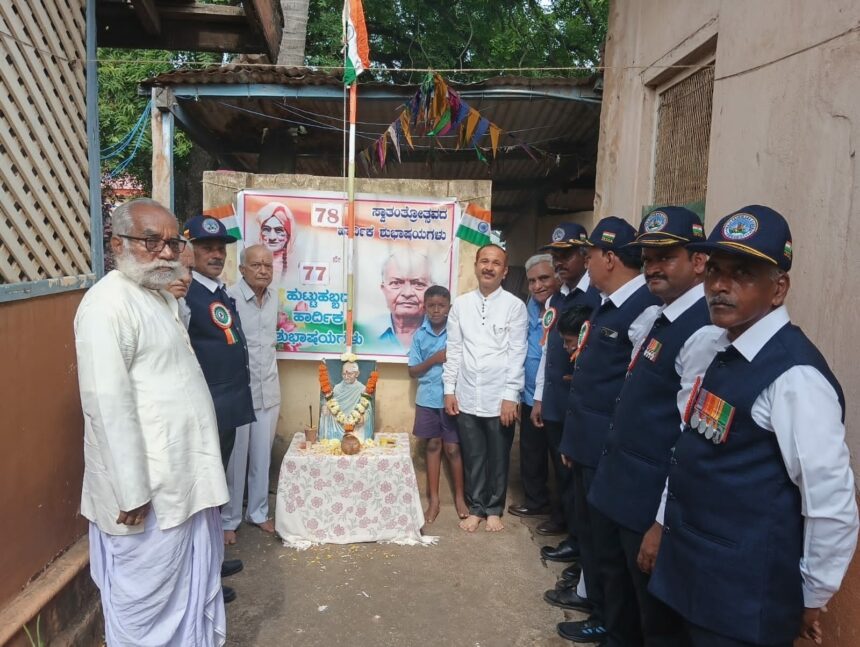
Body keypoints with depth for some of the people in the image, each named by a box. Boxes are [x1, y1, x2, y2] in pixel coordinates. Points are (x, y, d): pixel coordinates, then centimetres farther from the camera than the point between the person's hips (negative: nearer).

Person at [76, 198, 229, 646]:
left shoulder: (161, 295, 12)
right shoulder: (108, 303, -18)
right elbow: (108, 404, -23)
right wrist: (133, 491, -21)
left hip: (184, 475, 9)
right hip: (148, 484, -9)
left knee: (193, 579, 22)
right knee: (146, 596, 9)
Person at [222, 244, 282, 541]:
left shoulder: (273, 297, 5)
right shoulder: (229, 297, -17)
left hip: (268, 391, 6)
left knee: (262, 457, 15)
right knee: (234, 459, 6)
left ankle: (258, 512, 30)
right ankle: (228, 519, 22)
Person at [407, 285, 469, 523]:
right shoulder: (420, 335, 0)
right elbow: (413, 371, 1)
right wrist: (433, 360, -13)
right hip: (428, 399, 2)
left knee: (453, 448, 6)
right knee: (433, 446, 12)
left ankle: (459, 497, 23)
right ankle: (434, 499, 21)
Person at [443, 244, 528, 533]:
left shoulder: (515, 306, -4)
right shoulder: (460, 304, 4)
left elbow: (517, 354, -6)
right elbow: (454, 349, 6)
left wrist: (510, 396, -10)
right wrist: (449, 389, 3)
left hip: (499, 398, -2)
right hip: (467, 397, 2)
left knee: (498, 458, 12)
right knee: (473, 458, 13)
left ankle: (494, 509, 30)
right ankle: (476, 508, 30)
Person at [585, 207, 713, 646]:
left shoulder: (701, 333, -22)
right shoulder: (653, 318, 7)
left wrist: (664, 521, -20)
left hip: (651, 502, -8)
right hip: (615, 487, 8)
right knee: (617, 599, 27)